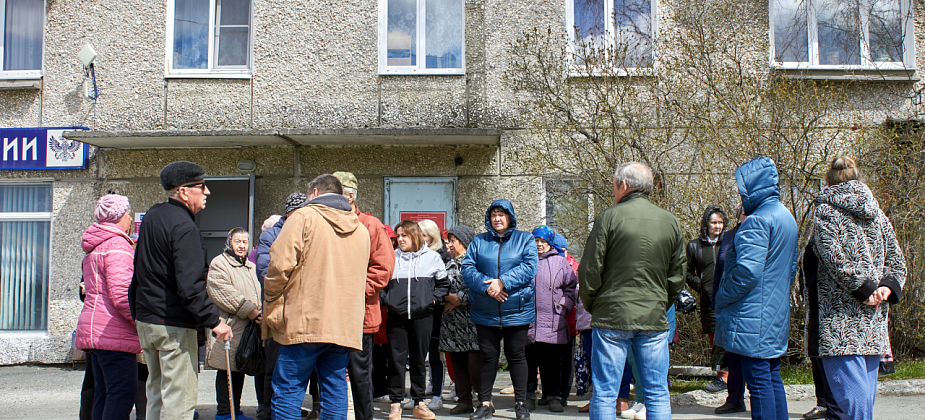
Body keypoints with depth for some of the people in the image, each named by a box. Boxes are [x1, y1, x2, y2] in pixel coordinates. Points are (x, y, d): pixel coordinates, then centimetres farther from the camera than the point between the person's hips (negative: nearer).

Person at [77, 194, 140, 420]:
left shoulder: (95, 248, 21)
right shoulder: (118, 245, -12)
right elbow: (121, 295, -21)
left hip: (93, 329, 11)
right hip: (113, 333, -10)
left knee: (104, 393, 12)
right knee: (123, 391, -9)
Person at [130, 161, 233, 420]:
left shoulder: (151, 216, 12)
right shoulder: (184, 227, -18)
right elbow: (190, 287, -25)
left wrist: (137, 312, 27)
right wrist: (214, 321, -21)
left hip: (145, 320, 10)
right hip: (174, 325, -10)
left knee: (156, 393, 19)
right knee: (180, 398, -4)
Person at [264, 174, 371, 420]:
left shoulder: (304, 217, -3)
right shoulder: (360, 229, 15)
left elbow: (281, 264, -11)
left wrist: (271, 301, 3)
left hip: (305, 320, -5)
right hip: (346, 325, 5)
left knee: (288, 388, 1)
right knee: (335, 387, 10)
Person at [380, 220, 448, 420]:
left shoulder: (432, 257, 6)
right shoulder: (391, 257, 7)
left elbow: (443, 283, 14)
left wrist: (433, 299, 1)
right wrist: (385, 300, 0)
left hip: (422, 316, 0)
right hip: (396, 317, 0)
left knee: (419, 359, 8)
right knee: (396, 359, 1)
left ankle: (419, 403, 18)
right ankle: (395, 403, 11)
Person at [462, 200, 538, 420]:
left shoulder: (525, 239, 5)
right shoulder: (478, 242, 9)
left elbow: (529, 267, -9)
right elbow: (467, 268, -2)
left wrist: (503, 282, -19)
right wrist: (487, 286, -18)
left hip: (517, 310, -1)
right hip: (485, 312, 2)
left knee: (516, 355, 6)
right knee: (488, 356, 7)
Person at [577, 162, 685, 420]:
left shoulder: (609, 217, -7)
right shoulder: (671, 222, 5)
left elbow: (589, 271, -5)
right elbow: (677, 276, 9)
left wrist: (591, 305, 10)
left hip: (612, 317, -3)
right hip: (655, 320, 4)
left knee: (605, 394, 4)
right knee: (658, 394, 10)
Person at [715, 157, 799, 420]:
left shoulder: (758, 220, -15)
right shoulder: (786, 217, 18)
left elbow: (747, 270, -22)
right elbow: (791, 269, 24)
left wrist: (721, 298, -10)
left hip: (754, 317, -10)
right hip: (777, 314, 10)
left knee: (758, 381, -5)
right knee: (773, 379, 14)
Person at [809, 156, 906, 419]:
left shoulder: (826, 210, -2)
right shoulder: (877, 213, 16)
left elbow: (834, 257, -16)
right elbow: (897, 260, 13)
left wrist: (864, 288, -11)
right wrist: (887, 286, -1)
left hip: (842, 319, -6)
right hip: (875, 322, 6)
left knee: (853, 397, -10)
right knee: (864, 395, 12)